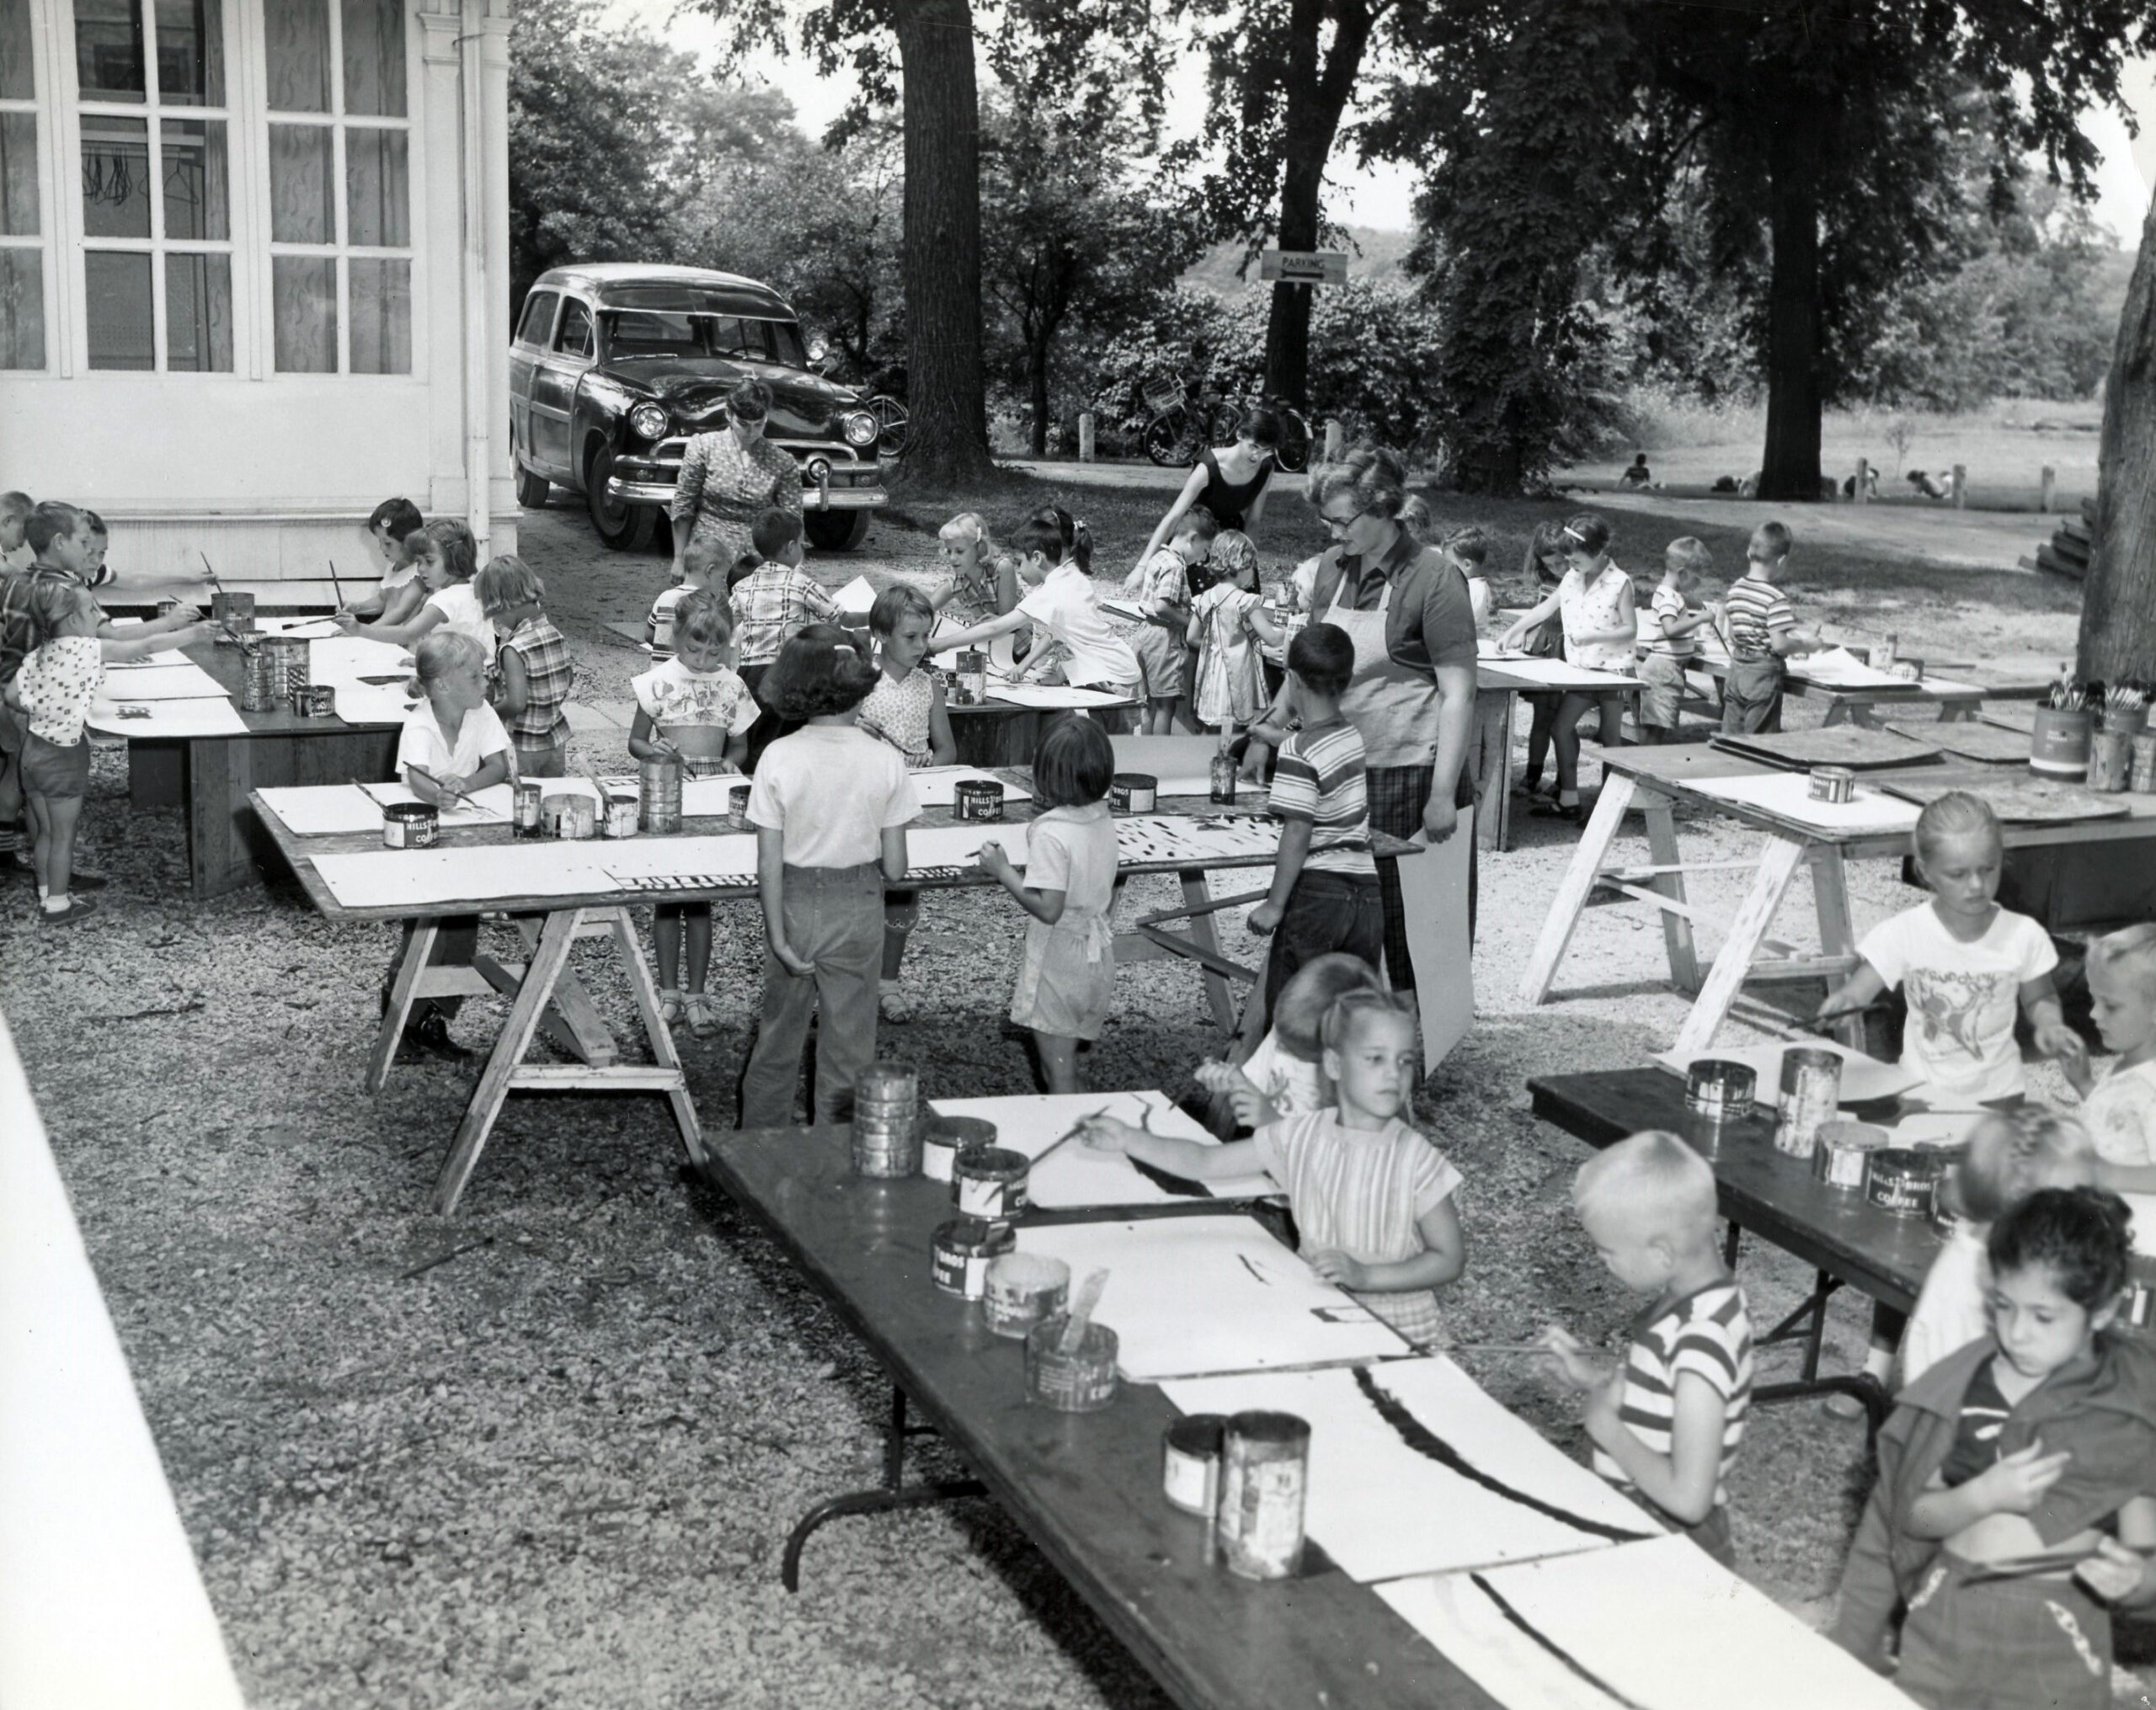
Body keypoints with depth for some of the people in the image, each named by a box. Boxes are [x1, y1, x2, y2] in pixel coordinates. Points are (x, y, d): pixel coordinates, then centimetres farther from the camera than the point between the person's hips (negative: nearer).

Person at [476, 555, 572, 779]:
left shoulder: (514, 650, -22)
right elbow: (569, 678, 15)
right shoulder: (556, 635, 1)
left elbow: (516, 703, -29)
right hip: (557, 742, 7)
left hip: (523, 750, -7)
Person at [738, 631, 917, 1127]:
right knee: (849, 1041, 12)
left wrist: (778, 937, -6)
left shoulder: (778, 757, -12)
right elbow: (895, 869, -9)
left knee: (778, 1036, 19)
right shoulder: (885, 760, -12)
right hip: (858, 907, -1)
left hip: (795, 903, 1)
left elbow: (769, 863, -12)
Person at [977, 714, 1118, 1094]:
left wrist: (1002, 870, -16)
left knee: (1060, 1075, 3)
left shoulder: (1051, 832, -23)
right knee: (1067, 1070, 21)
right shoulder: (1104, 819, 1)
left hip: (1058, 960, -8)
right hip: (1098, 954, 8)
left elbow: (1048, 909, -24)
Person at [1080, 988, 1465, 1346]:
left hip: (1398, 1337, -4)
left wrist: (1364, 1276, -19)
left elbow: (1450, 1259, -6)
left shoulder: (1415, 1159, -10)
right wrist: (1128, 1139, -7)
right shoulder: (1300, 1137, 1)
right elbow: (1204, 1163, 6)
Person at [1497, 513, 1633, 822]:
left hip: (1612, 669, -6)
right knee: (1561, 727, 1)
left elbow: (1630, 630, -13)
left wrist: (1593, 635, -24)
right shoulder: (1572, 578, 4)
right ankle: (1568, 800, 7)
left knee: (1611, 736, 4)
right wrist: (1513, 631, 3)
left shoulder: (1619, 583, -14)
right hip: (1580, 668, 6)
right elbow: (1545, 609, 10)